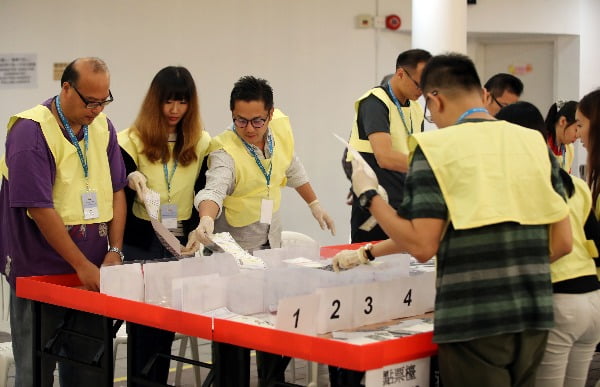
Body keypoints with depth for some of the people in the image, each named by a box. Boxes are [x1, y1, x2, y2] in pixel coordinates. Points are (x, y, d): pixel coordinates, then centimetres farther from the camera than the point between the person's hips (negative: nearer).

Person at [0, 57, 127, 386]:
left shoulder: (103, 127, 6)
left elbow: (117, 191, 10)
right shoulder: (31, 130, -14)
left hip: (93, 273, 6)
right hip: (39, 271, -5)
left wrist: (114, 251, -2)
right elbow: (39, 208, -18)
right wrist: (82, 266, -17)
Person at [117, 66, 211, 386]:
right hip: (140, 242, -2)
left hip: (182, 242, 2)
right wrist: (131, 179, -26)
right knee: (144, 323, 0)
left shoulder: (202, 143, 5)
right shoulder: (132, 140, -2)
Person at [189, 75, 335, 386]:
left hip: (270, 244, 5)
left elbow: (293, 170, 15)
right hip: (233, 248, -5)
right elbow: (214, 189, -39)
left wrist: (315, 205, 23)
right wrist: (206, 221, -58)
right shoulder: (225, 151, -21)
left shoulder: (281, 130, -4)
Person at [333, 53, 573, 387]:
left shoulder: (436, 148, -7)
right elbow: (563, 242, 6)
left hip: (473, 321, -5)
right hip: (534, 315, 5)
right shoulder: (536, 143, 6)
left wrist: (368, 195, 0)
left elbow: (422, 246, -12)